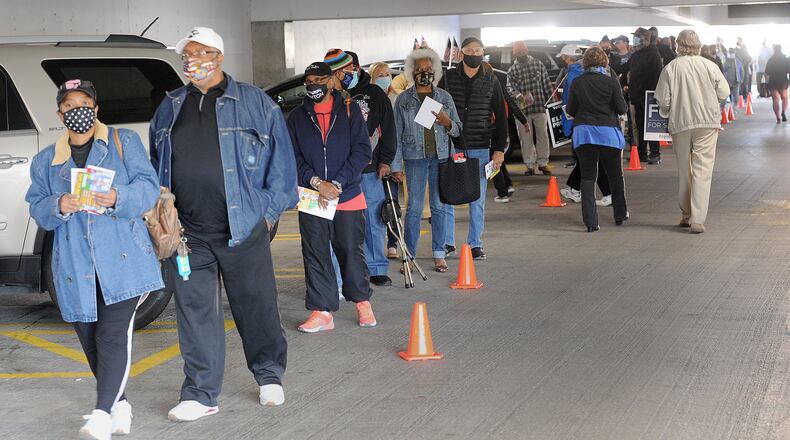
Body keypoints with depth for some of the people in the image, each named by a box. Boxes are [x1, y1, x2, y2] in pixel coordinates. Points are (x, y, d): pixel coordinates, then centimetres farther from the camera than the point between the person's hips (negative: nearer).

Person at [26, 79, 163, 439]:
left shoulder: (124, 142, 9)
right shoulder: (45, 160, 18)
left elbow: (148, 186, -1)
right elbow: (37, 210, 10)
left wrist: (118, 198, -22)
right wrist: (59, 206, -13)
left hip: (122, 259, -4)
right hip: (75, 265, 4)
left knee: (112, 335, -14)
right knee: (90, 340, 7)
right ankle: (119, 405, 22)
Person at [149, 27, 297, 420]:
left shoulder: (253, 102, 1)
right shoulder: (170, 108, 13)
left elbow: (280, 156, 1)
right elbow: (155, 164, 22)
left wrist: (270, 209, -2)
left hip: (243, 229, -3)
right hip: (187, 231, 3)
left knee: (256, 306, 7)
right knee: (195, 311, 2)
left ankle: (269, 376, 28)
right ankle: (200, 395, 9)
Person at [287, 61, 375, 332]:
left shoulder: (350, 111, 3)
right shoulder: (297, 117, 9)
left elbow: (362, 151, -4)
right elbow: (293, 157, 3)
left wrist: (336, 183, -12)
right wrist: (316, 182, -13)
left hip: (348, 196, -1)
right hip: (311, 198, 2)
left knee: (351, 251, 6)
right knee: (315, 254, 0)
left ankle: (362, 301, 26)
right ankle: (322, 312, 6)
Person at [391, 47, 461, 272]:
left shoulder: (444, 97, 10)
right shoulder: (404, 99, 4)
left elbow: (458, 130, 14)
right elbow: (396, 134, 4)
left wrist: (448, 123, -9)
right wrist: (396, 165, -2)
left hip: (441, 157, 2)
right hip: (415, 158, -2)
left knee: (439, 207, 5)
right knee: (414, 207, -4)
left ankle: (439, 255, 12)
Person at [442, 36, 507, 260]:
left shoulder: (491, 80, 5)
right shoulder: (448, 77, 1)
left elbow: (501, 116, 7)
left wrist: (499, 149, 1)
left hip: (480, 149, 1)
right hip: (451, 147, -1)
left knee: (477, 200, 6)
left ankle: (475, 244, 16)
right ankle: (447, 242, 14)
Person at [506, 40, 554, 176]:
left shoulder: (538, 64, 7)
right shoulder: (512, 70, 5)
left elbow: (547, 84, 9)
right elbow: (509, 86, -6)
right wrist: (519, 96, -25)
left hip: (540, 107, 0)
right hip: (523, 109, 0)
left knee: (542, 135, 3)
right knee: (525, 137, 2)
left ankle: (542, 163, 12)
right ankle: (530, 165, 9)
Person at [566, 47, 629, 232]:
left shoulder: (577, 82, -1)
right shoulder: (611, 81, -6)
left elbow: (570, 110, 4)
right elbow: (622, 109, -5)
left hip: (583, 132, 1)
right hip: (608, 132, -1)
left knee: (587, 177, 4)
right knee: (615, 175, 15)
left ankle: (590, 221, -4)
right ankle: (620, 215, 26)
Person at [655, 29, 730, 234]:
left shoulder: (670, 68, -4)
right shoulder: (709, 66, -3)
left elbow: (663, 100, -5)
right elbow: (724, 93, 1)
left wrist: (667, 112, 17)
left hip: (680, 124, 1)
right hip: (707, 123, -1)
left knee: (684, 171, 15)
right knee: (702, 170, -2)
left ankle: (686, 215, 24)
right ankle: (697, 220, -10)